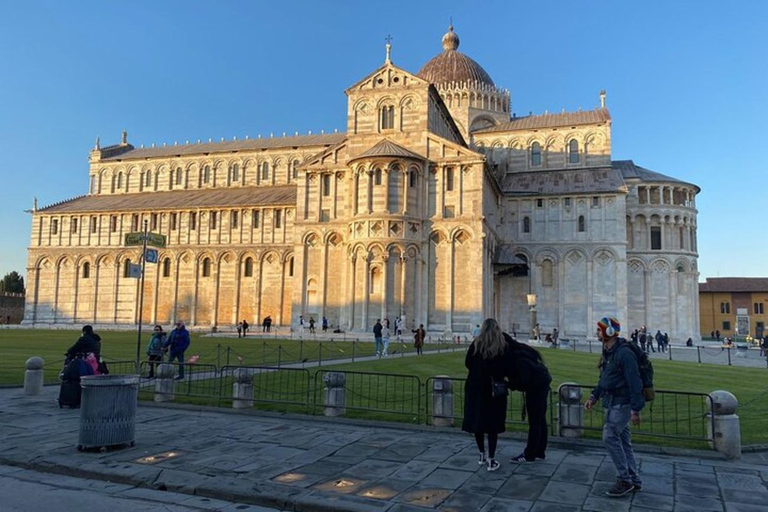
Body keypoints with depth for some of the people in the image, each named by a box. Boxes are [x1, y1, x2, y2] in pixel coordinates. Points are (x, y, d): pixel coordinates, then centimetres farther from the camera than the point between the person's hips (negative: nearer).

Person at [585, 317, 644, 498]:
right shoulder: (607, 352, 11)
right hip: (611, 402, 10)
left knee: (610, 436, -12)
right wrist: (594, 396, 13)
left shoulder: (624, 353, -20)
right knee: (622, 440, 13)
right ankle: (634, 480, 23)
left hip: (622, 403, -10)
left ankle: (624, 480, -1)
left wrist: (636, 409, -23)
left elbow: (634, 382, -22)